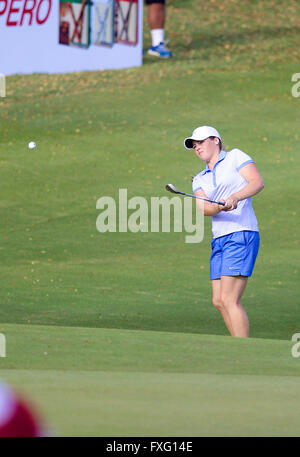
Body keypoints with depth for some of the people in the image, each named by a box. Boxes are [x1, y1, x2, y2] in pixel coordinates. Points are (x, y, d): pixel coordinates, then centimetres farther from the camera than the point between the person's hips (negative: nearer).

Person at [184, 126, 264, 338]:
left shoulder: (235, 157, 5)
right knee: (219, 301, 3)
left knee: (229, 299, -16)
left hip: (241, 234, -8)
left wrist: (235, 197, -27)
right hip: (219, 240, 8)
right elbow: (203, 208, 2)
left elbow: (257, 182, -10)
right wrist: (218, 207, -21)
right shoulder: (200, 180, 20)